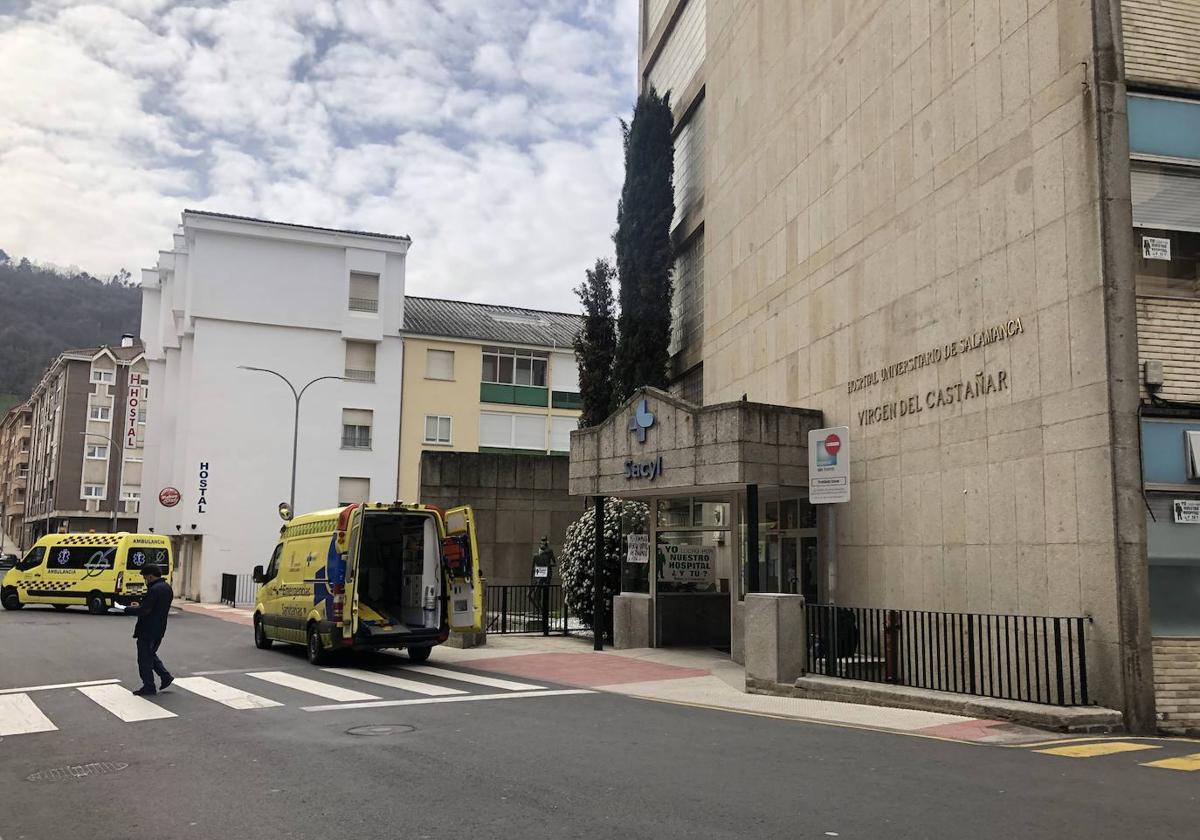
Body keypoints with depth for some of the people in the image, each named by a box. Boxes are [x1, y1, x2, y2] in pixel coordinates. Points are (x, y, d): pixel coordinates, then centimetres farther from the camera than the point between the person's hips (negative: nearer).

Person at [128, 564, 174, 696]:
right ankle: (165, 676, 20)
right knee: (151, 654, 24)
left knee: (144, 659, 3)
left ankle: (149, 687, 9)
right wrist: (140, 605, 8)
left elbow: (145, 610, -25)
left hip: (148, 630, -9)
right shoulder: (167, 587, 8)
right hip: (159, 629, 9)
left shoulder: (154, 590, -23)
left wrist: (134, 608, -7)